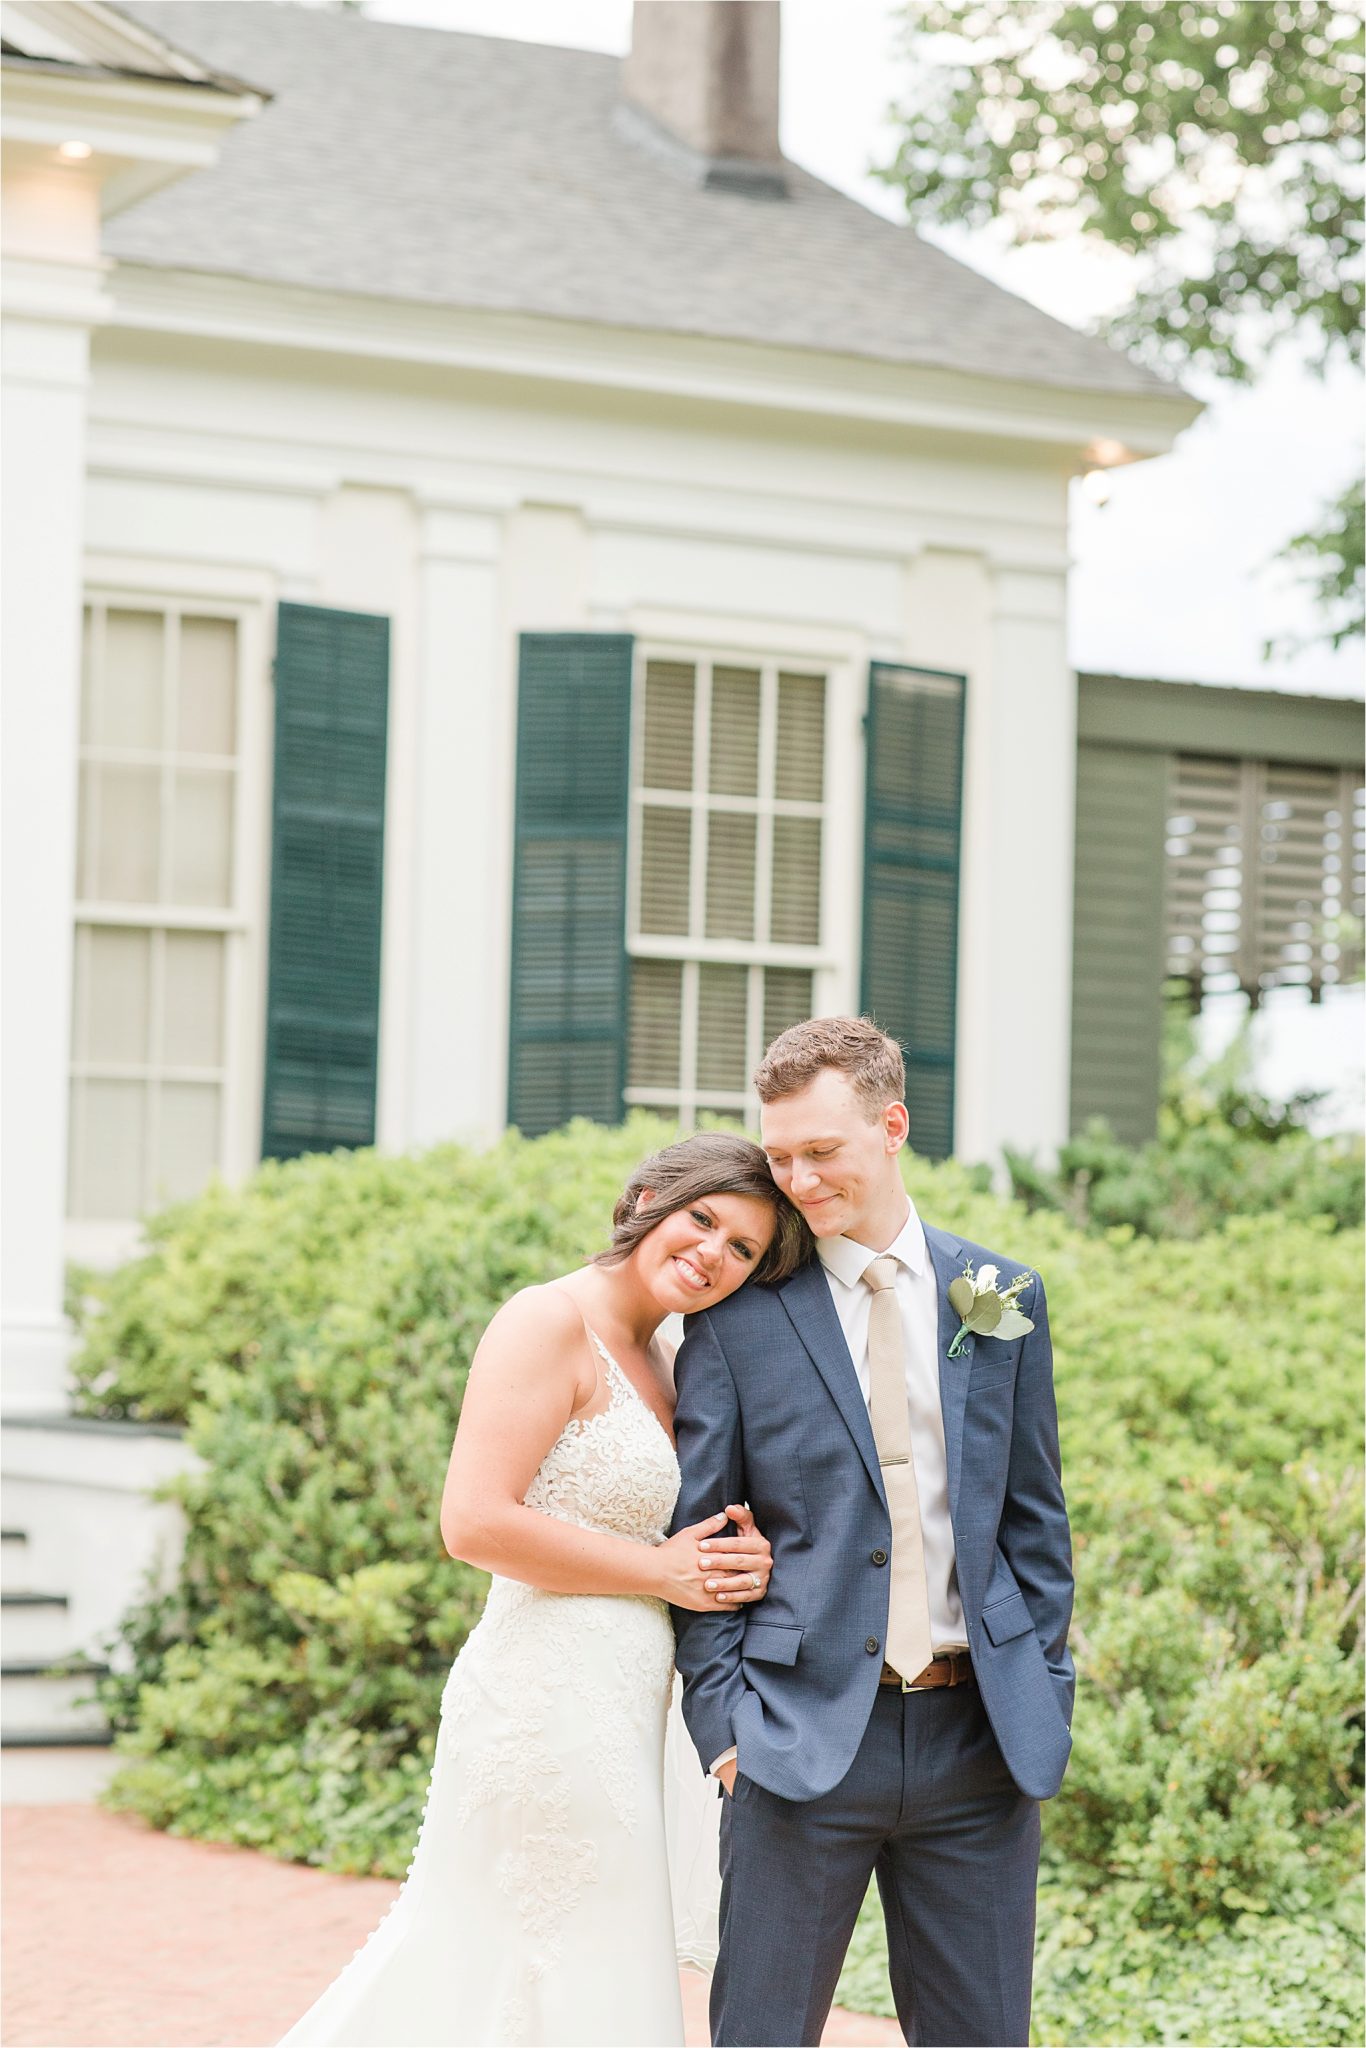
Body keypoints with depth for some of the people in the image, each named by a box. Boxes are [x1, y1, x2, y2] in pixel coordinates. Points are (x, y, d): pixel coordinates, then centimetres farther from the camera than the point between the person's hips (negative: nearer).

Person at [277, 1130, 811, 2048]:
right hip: (554, 1701, -9)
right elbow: (477, 1521, -20)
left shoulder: (662, 1360, 16)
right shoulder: (552, 1322, -11)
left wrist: (733, 1556, 2)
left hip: (611, 1711, 9)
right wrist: (664, 1571, -14)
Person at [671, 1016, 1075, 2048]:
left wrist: (1047, 1696, 7)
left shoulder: (1003, 1298, 7)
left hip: (978, 1735, 2)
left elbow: (1035, 1519, 12)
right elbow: (696, 1534, 1)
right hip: (805, 1730, -2)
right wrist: (724, 1718, -6)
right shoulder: (736, 1317, -1)